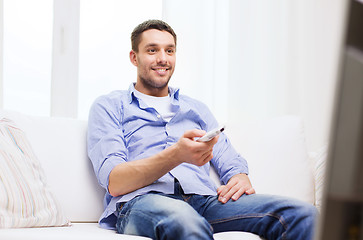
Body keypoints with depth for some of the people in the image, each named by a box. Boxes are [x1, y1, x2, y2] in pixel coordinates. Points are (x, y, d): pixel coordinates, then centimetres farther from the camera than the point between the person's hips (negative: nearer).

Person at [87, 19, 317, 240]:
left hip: (203, 199, 4)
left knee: (303, 214, -22)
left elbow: (230, 162, 22)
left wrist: (240, 179, -5)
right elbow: (114, 182, -1)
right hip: (140, 201, -4)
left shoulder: (197, 108, 31)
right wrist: (177, 155, -18)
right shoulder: (108, 106, 15)